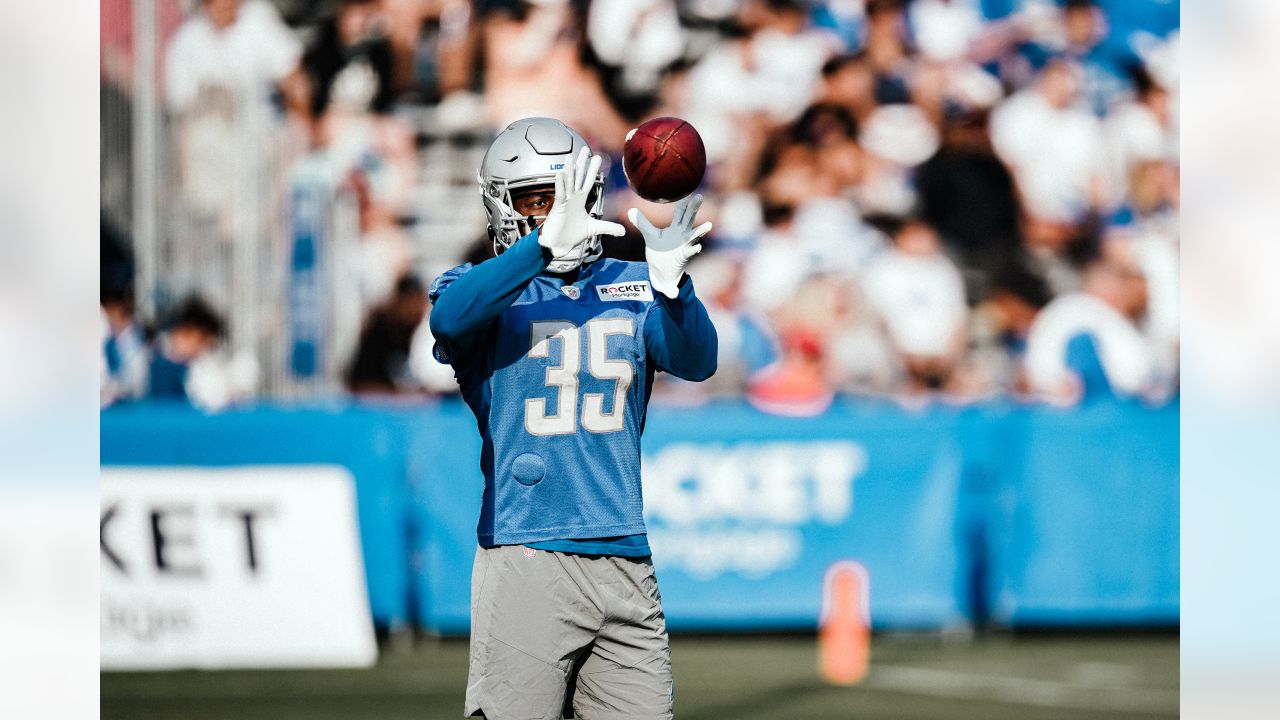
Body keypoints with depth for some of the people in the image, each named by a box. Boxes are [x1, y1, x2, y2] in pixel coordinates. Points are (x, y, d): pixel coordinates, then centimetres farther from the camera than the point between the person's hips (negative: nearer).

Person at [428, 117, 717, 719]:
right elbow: (450, 317, -19)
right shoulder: (490, 290, 5)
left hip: (625, 559, 4)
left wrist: (671, 284, -24)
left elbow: (697, 362, -3)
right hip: (528, 562, -4)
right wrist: (545, 245, -32)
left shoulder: (632, 289, 14)